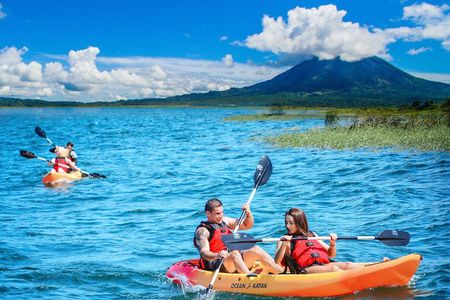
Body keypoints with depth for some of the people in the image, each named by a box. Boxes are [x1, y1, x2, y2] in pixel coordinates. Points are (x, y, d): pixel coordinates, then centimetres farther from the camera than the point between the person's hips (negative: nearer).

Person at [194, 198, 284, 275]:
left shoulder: (224, 221, 17)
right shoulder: (203, 230, -5)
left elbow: (247, 225, 24)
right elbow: (204, 253, -19)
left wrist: (248, 213, 3)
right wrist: (217, 255, -39)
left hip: (234, 260, 7)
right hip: (214, 265, -7)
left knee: (255, 250, -13)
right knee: (235, 254, -34)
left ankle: (281, 271, -20)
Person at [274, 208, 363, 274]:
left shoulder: (312, 235, 26)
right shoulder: (285, 240, 13)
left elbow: (331, 255, 26)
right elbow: (277, 261, -4)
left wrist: (332, 243, 6)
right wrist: (284, 245, -18)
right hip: (305, 269, -5)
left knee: (347, 265, -23)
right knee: (332, 268, -33)